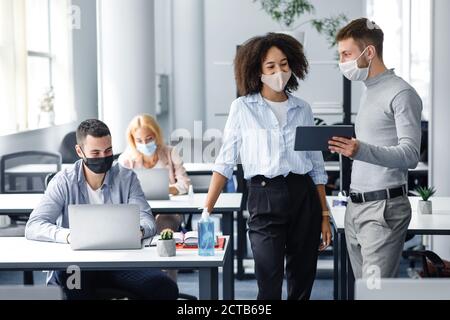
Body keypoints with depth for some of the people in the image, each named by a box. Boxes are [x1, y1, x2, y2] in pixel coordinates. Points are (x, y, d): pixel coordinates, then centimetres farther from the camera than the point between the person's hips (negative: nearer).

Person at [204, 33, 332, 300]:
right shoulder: (243, 108, 2)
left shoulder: (302, 109, 10)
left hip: (304, 197, 4)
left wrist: (324, 215, 9)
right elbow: (225, 163, 1)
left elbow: (317, 166, 14)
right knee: (270, 287, -7)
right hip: (264, 198, -3)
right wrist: (206, 211, -7)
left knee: (303, 285, 9)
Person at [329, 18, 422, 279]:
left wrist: (361, 151, -33)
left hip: (384, 208, -8)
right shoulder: (369, 92, 19)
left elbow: (410, 154, -18)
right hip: (356, 208, 9)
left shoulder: (401, 93, -8)